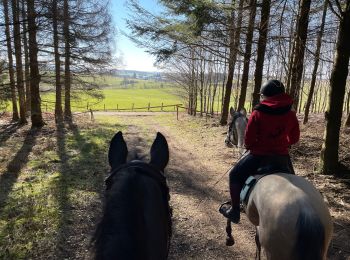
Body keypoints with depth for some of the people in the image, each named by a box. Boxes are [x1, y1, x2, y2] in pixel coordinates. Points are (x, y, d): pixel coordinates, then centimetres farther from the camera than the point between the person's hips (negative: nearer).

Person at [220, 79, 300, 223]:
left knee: (235, 175, 15)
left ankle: (234, 211, 18)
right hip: (282, 155, 5)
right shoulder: (291, 114, -1)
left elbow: (248, 140, -11)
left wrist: (250, 147, 10)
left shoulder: (257, 113, -14)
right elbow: (294, 138, 7)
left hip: (259, 154, -4)